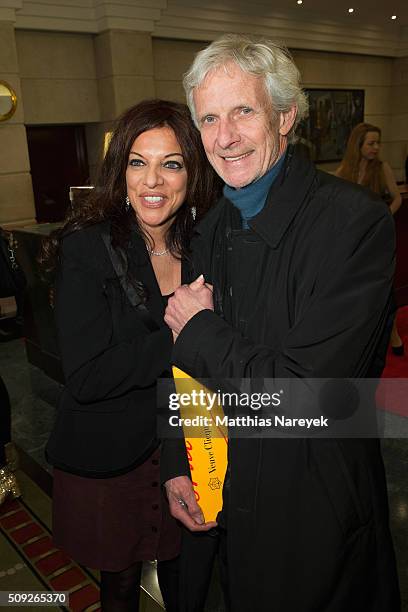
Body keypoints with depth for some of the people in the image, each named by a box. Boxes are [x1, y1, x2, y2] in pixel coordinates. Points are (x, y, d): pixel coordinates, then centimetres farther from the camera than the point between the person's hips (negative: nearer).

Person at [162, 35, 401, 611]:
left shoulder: (358, 221, -24)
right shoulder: (213, 228, 0)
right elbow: (191, 368, 7)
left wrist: (198, 330, -16)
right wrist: (177, 466, 1)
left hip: (315, 507, -6)